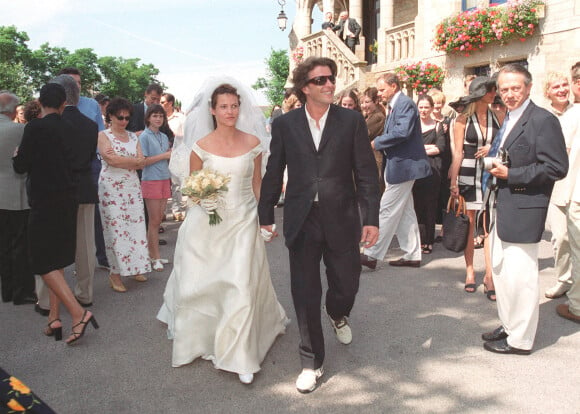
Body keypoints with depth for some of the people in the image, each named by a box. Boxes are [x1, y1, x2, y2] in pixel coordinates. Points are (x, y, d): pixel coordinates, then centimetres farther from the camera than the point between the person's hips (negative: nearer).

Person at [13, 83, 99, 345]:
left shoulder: (35, 127, -13)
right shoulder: (67, 129, 5)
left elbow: (20, 166, -7)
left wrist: (17, 156, 14)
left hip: (45, 203, -7)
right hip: (67, 201, 7)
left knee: (44, 263, -1)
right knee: (56, 260, 14)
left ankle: (78, 313, -8)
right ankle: (54, 316, 19)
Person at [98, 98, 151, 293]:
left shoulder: (133, 137, 15)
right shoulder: (103, 135, 1)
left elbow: (142, 163, 5)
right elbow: (111, 160, -14)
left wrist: (120, 160, -9)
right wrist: (134, 160, -6)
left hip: (132, 186, 5)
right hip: (112, 187, -5)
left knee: (135, 225, 4)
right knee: (116, 228, -5)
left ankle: (135, 267, 16)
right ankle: (115, 273, 2)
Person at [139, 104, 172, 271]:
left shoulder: (164, 137, 15)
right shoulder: (144, 136, -5)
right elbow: (143, 161, -12)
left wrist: (172, 155, -1)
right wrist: (164, 156, -12)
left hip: (165, 180, 6)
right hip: (151, 180, -6)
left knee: (159, 219, 8)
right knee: (154, 220, -2)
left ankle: (151, 253, 18)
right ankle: (155, 257, 5)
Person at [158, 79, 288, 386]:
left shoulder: (253, 142, 0)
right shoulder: (200, 146, -4)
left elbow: (257, 185, 8)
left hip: (243, 222, 0)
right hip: (208, 223, 0)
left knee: (242, 285, -3)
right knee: (201, 283, 8)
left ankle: (239, 355, 12)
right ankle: (198, 338, 37)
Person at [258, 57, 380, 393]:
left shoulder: (352, 120, 0)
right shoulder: (284, 124, 2)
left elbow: (366, 173, -1)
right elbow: (273, 174, 6)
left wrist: (371, 218, -5)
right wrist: (265, 216, 7)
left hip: (342, 220, 0)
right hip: (301, 221, 0)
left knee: (347, 284, 11)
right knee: (305, 294, 6)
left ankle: (338, 315, 49)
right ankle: (312, 362, 24)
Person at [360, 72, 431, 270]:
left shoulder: (406, 103, -13)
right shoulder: (393, 106, 17)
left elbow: (402, 132, -25)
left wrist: (376, 142, -17)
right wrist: (378, 145, 3)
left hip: (403, 165, -10)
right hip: (399, 165, 10)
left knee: (387, 211, -7)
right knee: (405, 212, 13)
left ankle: (371, 255, -3)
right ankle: (412, 255, 21)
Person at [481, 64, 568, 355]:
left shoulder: (543, 120, -13)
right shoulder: (508, 120, 15)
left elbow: (557, 167, -18)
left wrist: (510, 174, -19)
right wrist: (496, 165, 4)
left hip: (524, 210, -9)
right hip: (503, 208, 9)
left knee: (520, 275, -3)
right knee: (501, 268, 17)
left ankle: (521, 339, 11)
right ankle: (508, 326, 32)